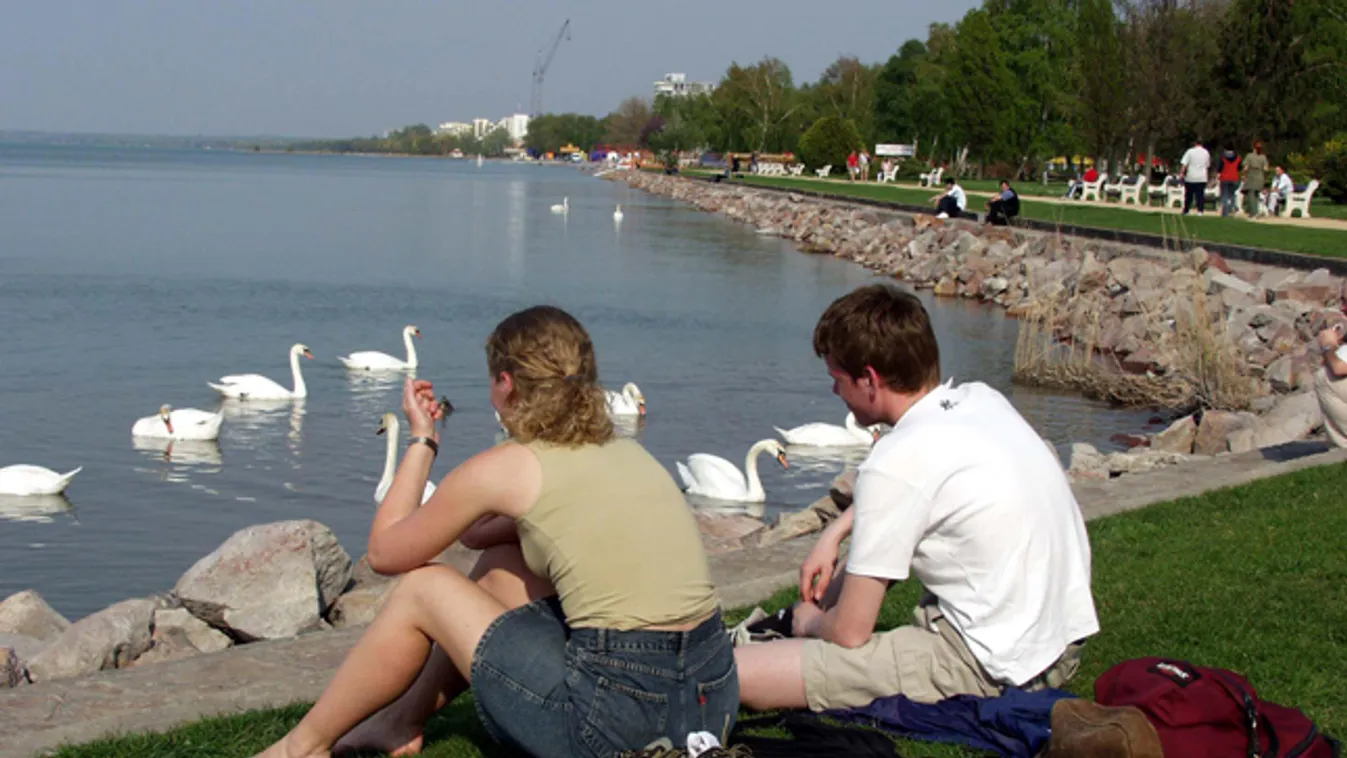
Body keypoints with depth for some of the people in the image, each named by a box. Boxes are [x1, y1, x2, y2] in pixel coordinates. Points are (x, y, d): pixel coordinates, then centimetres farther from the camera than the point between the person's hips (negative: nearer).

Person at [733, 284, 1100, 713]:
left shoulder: (895, 464, -19)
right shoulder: (983, 400, 4)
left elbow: (850, 632, -12)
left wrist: (812, 621, 10)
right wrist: (835, 532, 25)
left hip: (991, 669, -9)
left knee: (735, 674, -16)